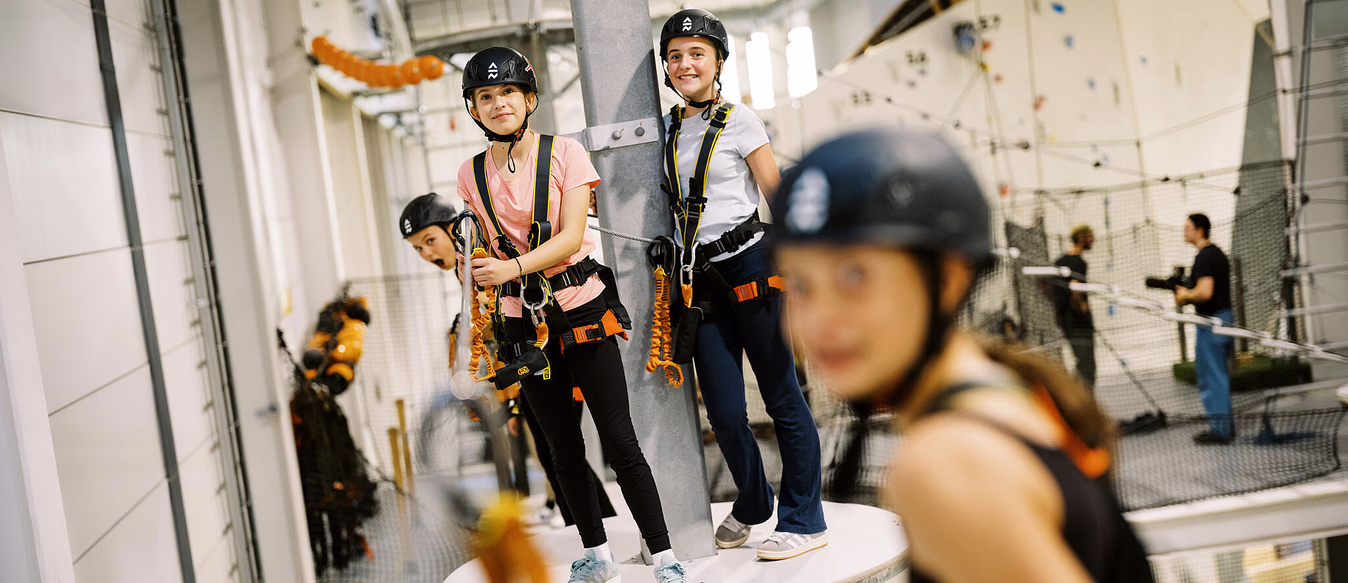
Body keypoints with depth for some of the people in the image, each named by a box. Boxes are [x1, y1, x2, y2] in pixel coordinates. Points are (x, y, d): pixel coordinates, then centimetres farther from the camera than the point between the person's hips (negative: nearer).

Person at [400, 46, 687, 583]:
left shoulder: (563, 153, -5)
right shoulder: (471, 174, 5)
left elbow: (571, 237, -15)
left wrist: (512, 267, -27)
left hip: (582, 310, -3)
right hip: (524, 323, 3)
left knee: (619, 440, -4)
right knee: (564, 449, 12)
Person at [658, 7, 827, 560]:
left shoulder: (738, 120, -1)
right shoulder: (667, 128, 13)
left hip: (750, 266, -4)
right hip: (700, 280, 4)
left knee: (782, 399, 2)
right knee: (724, 413, 5)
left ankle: (804, 521, 13)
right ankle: (753, 504, 30)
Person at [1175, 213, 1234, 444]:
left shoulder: (1203, 257, -17)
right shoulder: (1218, 254, 15)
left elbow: (1205, 292, -27)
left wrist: (1185, 295, -9)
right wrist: (1187, 293, 14)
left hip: (1211, 322, -10)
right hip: (1226, 318, 10)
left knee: (1210, 379, -3)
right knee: (1220, 377, 17)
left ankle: (1218, 430, 1)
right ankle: (1226, 427, 24)